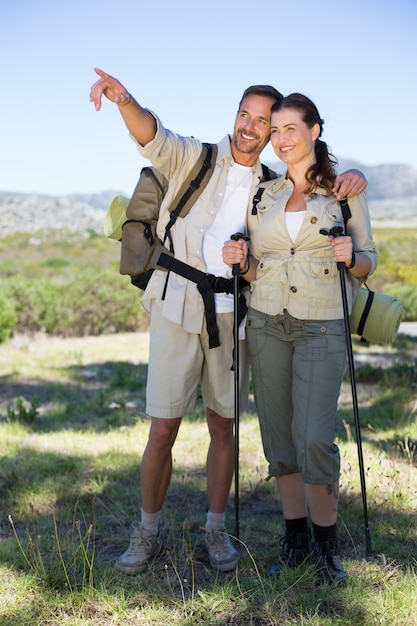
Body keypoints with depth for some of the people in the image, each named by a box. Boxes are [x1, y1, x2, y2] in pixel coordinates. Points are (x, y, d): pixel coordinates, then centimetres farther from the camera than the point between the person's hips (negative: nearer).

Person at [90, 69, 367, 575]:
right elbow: (152, 136, -18)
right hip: (177, 311, -3)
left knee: (223, 427, 9)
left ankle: (216, 529, 25)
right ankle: (147, 532, 17)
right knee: (162, 429, -1)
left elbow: (320, 183, 18)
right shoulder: (195, 160, 0)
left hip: (231, 317, 3)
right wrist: (125, 101, -40)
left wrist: (351, 177, -7)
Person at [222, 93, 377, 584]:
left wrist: (352, 257, -18)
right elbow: (257, 270, 14)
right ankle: (296, 536, 22)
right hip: (268, 322, 4)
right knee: (278, 434, 6)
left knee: (314, 438, -11)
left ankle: (327, 542, 10)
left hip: (323, 326, -4)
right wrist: (242, 262, -7)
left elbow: (367, 262, 3)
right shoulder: (264, 196, 12)